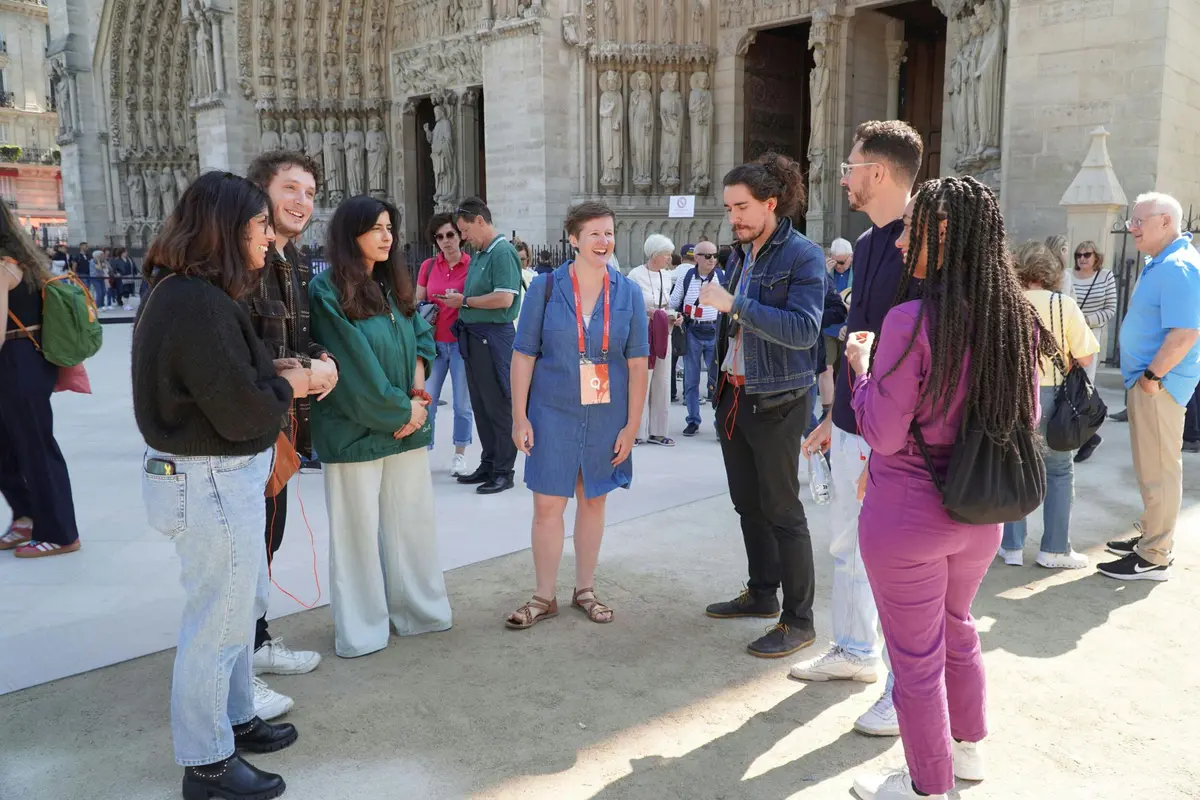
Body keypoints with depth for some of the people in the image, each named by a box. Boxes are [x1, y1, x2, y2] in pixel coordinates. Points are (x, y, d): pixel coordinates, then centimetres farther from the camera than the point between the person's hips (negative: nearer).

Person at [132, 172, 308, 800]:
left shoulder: (182, 293, 9)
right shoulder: (198, 305, -24)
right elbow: (241, 412, -24)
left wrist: (273, 372, 1)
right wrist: (288, 386, -6)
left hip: (225, 476, 11)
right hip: (212, 482, -11)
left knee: (244, 599, 24)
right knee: (217, 621, 4)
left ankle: (235, 719, 42)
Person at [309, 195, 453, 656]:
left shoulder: (394, 287, 12)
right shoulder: (328, 292, -10)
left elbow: (420, 336, 16)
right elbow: (357, 368, -15)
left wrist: (419, 384, -2)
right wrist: (402, 410, -10)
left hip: (407, 424, 6)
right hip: (354, 429, -6)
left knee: (413, 519, 12)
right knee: (358, 527, 3)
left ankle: (418, 608, 27)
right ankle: (361, 628, 17)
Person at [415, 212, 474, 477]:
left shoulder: (473, 265, -3)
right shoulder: (428, 266, 6)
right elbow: (417, 302, 14)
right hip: (434, 342, 2)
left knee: (463, 403, 3)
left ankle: (460, 455, 16)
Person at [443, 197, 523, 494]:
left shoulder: (503, 252, -12)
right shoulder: (479, 255, 15)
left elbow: (504, 299, -21)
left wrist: (465, 301, -11)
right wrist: (459, 298, 1)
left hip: (494, 335, -9)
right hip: (473, 334, 9)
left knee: (498, 405, -1)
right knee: (480, 404, 15)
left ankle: (503, 472, 7)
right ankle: (488, 464, 26)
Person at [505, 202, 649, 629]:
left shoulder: (628, 293, 0)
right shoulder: (545, 287, -4)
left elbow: (637, 363, 0)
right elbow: (524, 354, -3)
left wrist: (632, 424, -3)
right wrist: (519, 417, -6)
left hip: (607, 416, 1)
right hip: (553, 412, -1)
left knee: (593, 500, 11)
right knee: (547, 505, 2)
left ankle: (584, 589, 27)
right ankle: (544, 597, 17)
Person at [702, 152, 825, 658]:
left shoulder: (803, 256, -12)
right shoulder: (740, 254, 11)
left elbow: (804, 329, -24)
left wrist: (733, 304, -26)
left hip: (776, 401, -8)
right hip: (732, 394, 8)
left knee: (781, 509, -2)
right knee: (747, 503, 16)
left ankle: (799, 620, 9)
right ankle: (761, 593, 32)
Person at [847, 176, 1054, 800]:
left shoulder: (912, 320, -22)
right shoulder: (1015, 319, -2)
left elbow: (883, 434, -19)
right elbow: (1027, 420, 8)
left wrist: (862, 366, -5)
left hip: (907, 516, -7)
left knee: (916, 655, 11)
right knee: (956, 628, 28)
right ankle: (967, 748, 46)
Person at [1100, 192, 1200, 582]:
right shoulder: (1162, 262, 13)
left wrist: (1152, 376, -20)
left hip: (1158, 384, -11)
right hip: (1146, 379, 11)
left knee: (1158, 470, -3)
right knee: (1151, 467, 19)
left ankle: (1153, 558, 5)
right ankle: (1149, 536, 31)